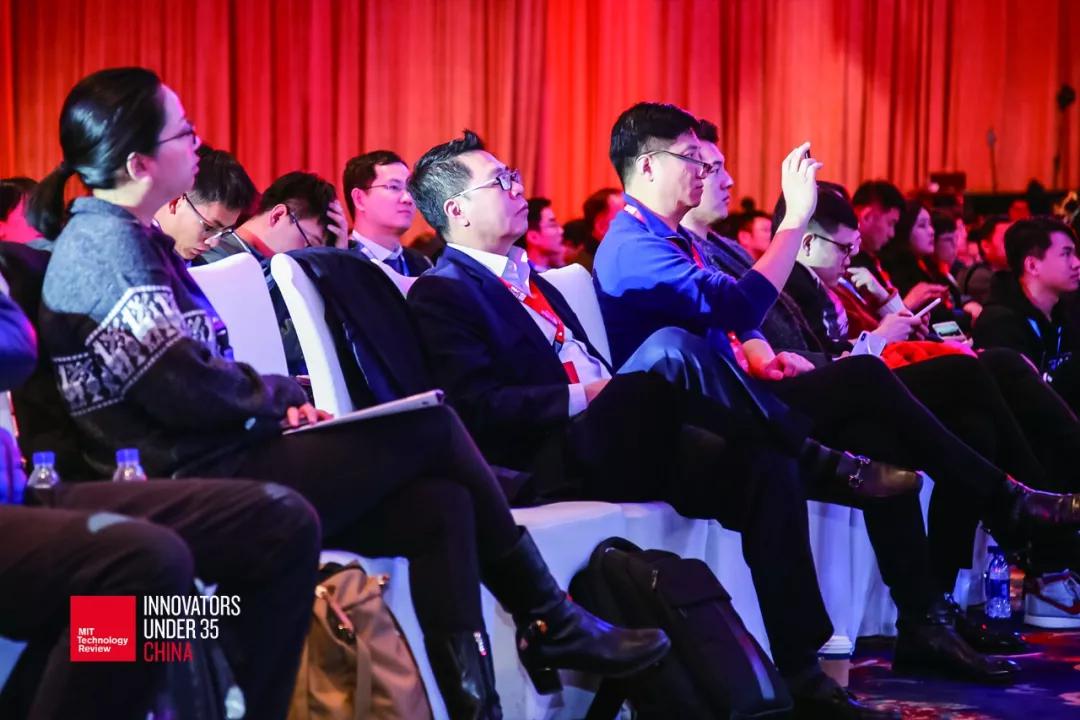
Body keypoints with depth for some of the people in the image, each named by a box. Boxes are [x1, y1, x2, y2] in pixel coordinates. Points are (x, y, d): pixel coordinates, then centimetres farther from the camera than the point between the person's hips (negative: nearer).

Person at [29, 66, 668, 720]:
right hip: (203, 488, -10)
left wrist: (276, 404, 4)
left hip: (213, 469, 10)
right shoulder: (107, 244, -14)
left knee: (440, 507, -5)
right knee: (432, 425, -7)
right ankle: (549, 623, 5)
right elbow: (184, 387, -22)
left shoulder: (127, 238, 17)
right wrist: (284, 394, -5)